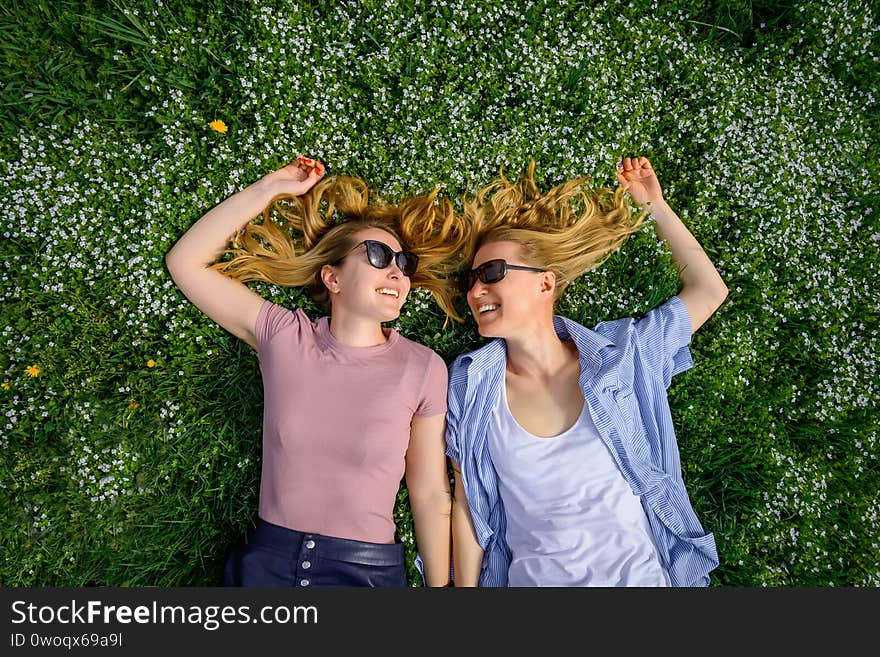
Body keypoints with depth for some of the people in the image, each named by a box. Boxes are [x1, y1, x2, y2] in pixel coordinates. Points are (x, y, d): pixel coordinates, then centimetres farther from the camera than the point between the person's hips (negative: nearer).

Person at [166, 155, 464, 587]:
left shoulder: (422, 369, -11)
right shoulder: (284, 337, -7)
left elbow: (431, 497, -6)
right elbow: (186, 261, -4)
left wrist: (440, 585, -1)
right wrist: (270, 188, -7)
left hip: (368, 569, -1)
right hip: (265, 559, 2)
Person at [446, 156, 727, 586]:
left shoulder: (621, 356, -10)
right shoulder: (472, 383, -12)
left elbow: (709, 290, -3)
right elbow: (467, 504, -6)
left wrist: (654, 205, -3)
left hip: (636, 574, 1)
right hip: (529, 577, 0)